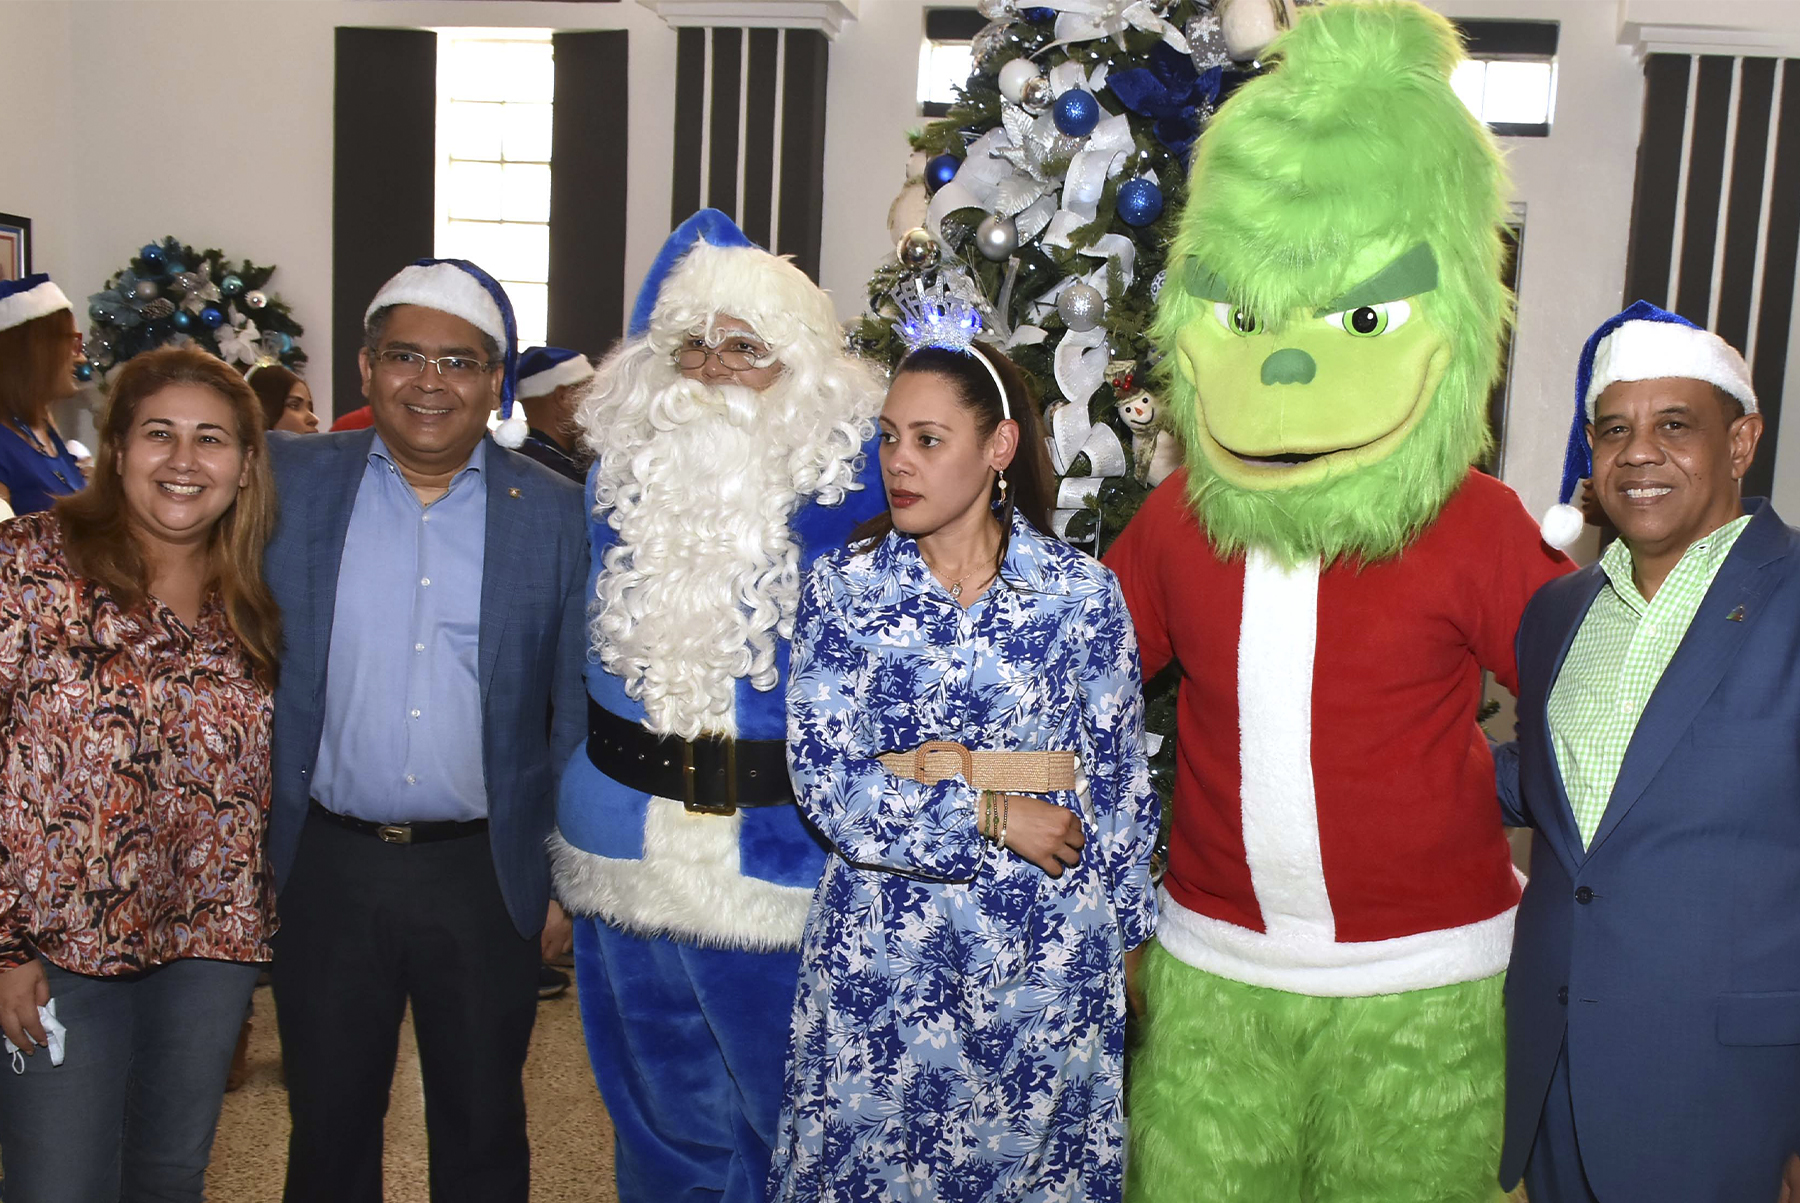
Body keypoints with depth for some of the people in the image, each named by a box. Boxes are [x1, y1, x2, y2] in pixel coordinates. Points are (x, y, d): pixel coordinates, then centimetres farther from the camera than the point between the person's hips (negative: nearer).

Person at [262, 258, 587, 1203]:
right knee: (327, 1126, 17)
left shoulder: (554, 514, -2)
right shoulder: (289, 481, 0)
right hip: (328, 867, 1)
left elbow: (575, 710, 0)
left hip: (487, 875, -1)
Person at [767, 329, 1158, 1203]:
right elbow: (822, 776, -8)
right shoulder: (842, 587, -1)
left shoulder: (1082, 591, -3)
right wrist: (990, 816, -13)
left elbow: (1120, 779, 4)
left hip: (1044, 955, 0)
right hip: (879, 954, 1)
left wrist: (1129, 934, 7)